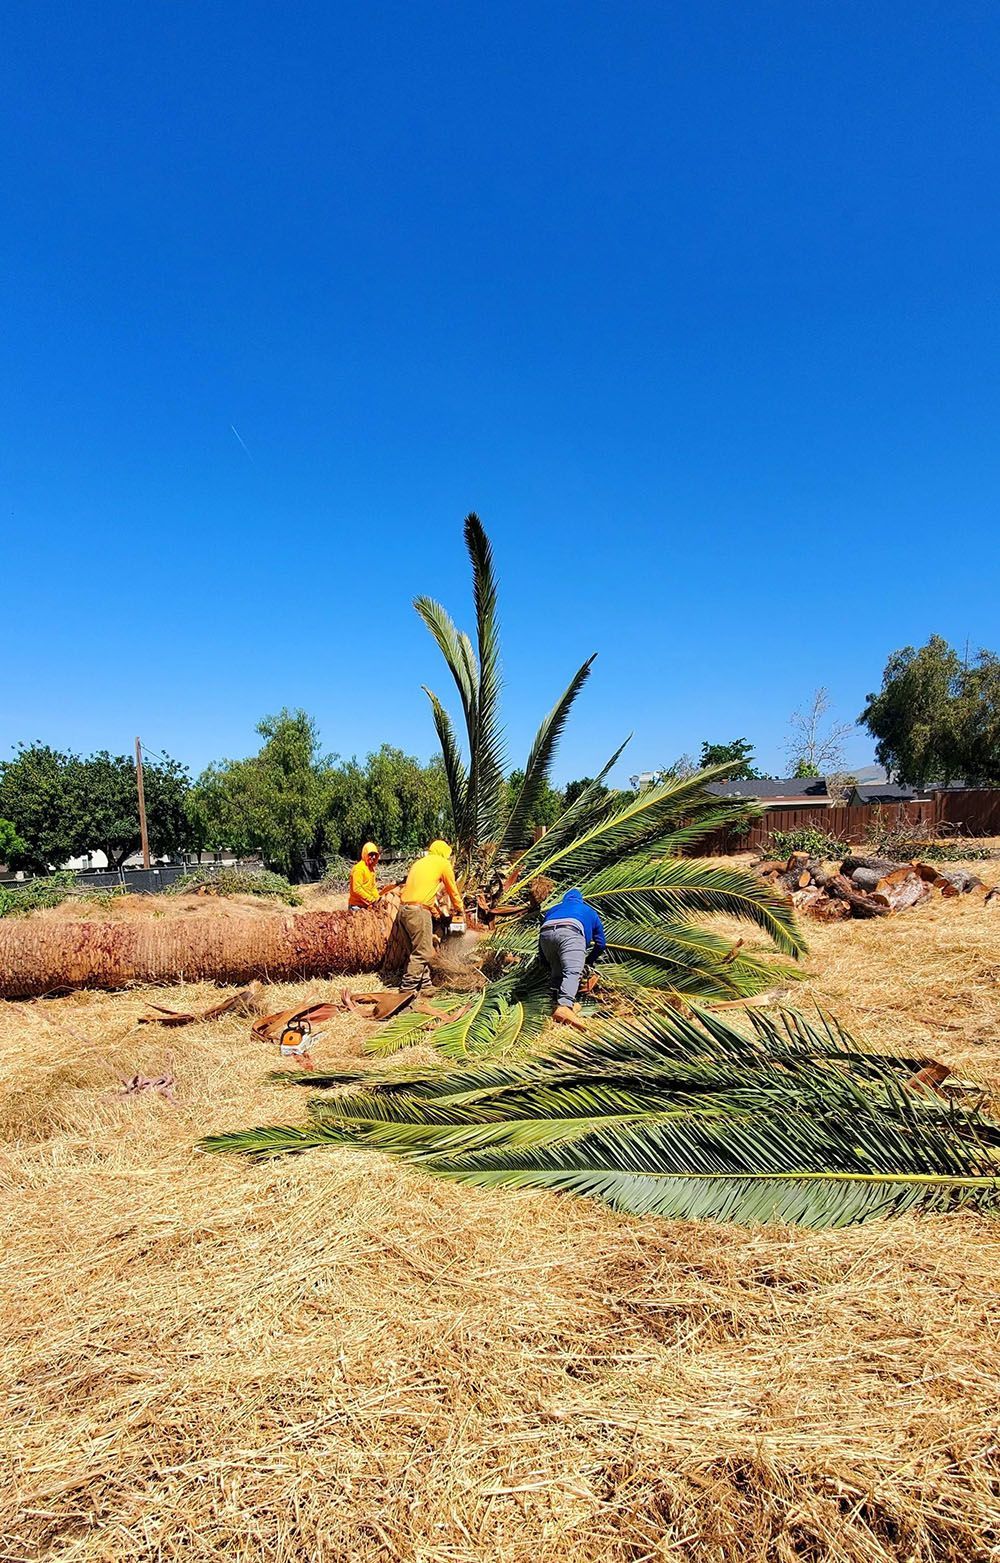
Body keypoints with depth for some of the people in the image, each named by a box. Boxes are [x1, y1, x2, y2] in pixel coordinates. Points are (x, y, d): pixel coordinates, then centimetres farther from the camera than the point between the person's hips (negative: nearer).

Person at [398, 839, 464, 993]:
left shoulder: (420, 862, 24)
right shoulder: (443, 864, 6)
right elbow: (452, 890, 14)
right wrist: (460, 910, 29)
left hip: (404, 910, 8)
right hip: (419, 911, -8)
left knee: (420, 949, 17)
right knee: (422, 953, -3)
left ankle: (425, 983, 21)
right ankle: (408, 989, -7)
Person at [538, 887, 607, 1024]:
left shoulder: (553, 909, 44)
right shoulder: (589, 911, 41)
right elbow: (601, 944, 42)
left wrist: (548, 965, 49)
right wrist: (589, 960, 55)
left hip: (546, 934, 4)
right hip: (570, 932, -3)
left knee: (557, 971, 18)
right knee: (573, 972, -17)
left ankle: (556, 1004, 0)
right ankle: (564, 1006, -40)